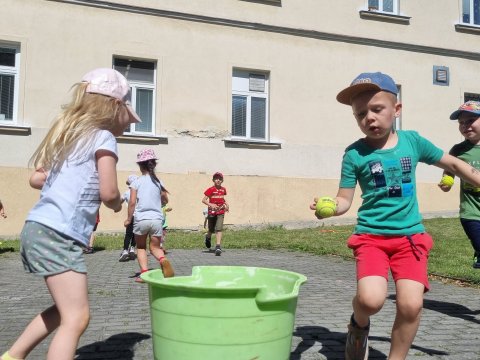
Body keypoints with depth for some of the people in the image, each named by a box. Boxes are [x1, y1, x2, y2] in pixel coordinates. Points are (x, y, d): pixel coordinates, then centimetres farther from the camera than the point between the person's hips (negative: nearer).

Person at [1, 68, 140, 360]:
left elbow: (36, 179, 21)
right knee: (77, 317, -8)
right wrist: (117, 203, 6)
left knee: (66, 309, 22)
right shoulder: (103, 137, -7)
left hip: (39, 228, 10)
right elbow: (108, 193, -15)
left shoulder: (70, 134, 18)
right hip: (58, 235, -10)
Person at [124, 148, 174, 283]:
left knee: (141, 247, 18)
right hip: (157, 219, 2)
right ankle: (163, 260, -19)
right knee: (155, 247, 13)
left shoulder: (136, 182, -3)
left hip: (140, 219, -2)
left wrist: (129, 219, 4)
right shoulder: (158, 182, 6)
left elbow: (132, 202, -7)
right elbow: (165, 200, 15)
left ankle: (144, 273, 5)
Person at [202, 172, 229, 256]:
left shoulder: (223, 189, 6)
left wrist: (226, 204, 9)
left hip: (221, 212, 2)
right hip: (212, 212, -2)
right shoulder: (210, 189, -9)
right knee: (211, 230, 12)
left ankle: (218, 246, -15)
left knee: (219, 229, -12)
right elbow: (203, 200, -11)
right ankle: (208, 237, 46)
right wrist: (211, 204, -27)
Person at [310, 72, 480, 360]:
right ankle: (359, 324, 16)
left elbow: (454, 164, 14)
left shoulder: (413, 141, 1)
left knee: (411, 305, -10)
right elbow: (345, 199, -4)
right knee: (371, 299, -22)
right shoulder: (355, 154, -6)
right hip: (371, 236, -2)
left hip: (410, 235, 2)